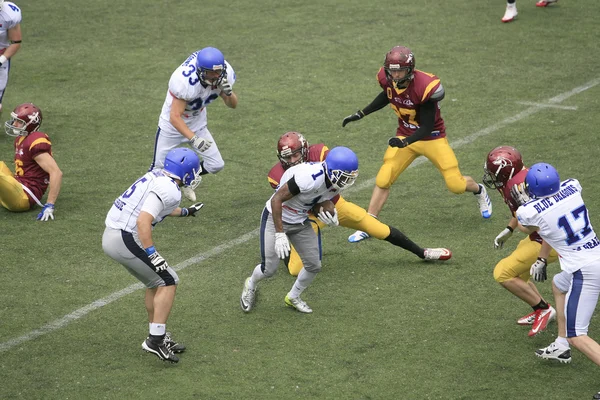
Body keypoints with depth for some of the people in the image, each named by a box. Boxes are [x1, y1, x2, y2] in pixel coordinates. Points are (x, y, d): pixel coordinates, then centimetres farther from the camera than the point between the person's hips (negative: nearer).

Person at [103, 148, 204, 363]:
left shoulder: (157, 177, 14)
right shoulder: (168, 190, -15)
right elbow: (143, 221, -26)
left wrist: (185, 212, 48)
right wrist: (152, 255, -23)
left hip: (111, 237, 10)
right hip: (126, 239, -10)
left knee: (155, 283, 19)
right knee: (168, 282, -2)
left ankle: (159, 337, 26)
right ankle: (155, 340, -5)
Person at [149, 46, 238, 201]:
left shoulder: (224, 74, -21)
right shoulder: (186, 81, -38)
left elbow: (232, 105, -10)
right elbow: (175, 117, -38)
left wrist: (228, 92, -33)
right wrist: (193, 139, -51)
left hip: (197, 124, 5)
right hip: (173, 125, -5)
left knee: (216, 165, 3)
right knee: (159, 168, 2)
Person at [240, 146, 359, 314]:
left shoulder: (336, 183, -13)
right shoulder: (310, 178, -37)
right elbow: (276, 199, -30)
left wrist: (332, 218, -16)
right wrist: (280, 234, -29)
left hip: (300, 222, 7)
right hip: (276, 218, -7)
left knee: (314, 266, 6)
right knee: (269, 269, -2)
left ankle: (293, 297, 33)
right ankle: (251, 286, 33)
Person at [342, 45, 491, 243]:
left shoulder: (425, 86, -30)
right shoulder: (387, 80, -14)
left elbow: (427, 127, -25)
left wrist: (405, 142, -39)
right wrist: (360, 114, 11)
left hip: (432, 137, -4)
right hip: (404, 136, 4)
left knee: (456, 184, -3)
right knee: (383, 180, -8)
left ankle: (479, 191, 33)